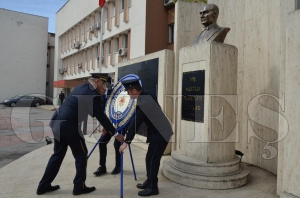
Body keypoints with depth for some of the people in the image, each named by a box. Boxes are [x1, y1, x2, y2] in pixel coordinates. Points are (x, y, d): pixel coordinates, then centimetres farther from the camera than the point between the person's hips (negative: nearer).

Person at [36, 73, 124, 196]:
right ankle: (79, 187, 16)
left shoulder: (82, 87, 14)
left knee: (58, 154, 20)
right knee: (81, 155, 7)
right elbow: (101, 117, -12)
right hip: (69, 126, -9)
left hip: (57, 122, 9)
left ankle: (44, 185, 29)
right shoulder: (93, 95, -13)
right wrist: (115, 134, -5)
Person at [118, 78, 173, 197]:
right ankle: (149, 182, 28)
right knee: (151, 158, 16)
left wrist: (126, 142, -18)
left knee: (152, 159, -2)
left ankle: (152, 187, 10)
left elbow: (135, 123, -23)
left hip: (160, 133, -10)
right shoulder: (147, 96, 4)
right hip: (160, 131, 10)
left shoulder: (142, 103, -24)